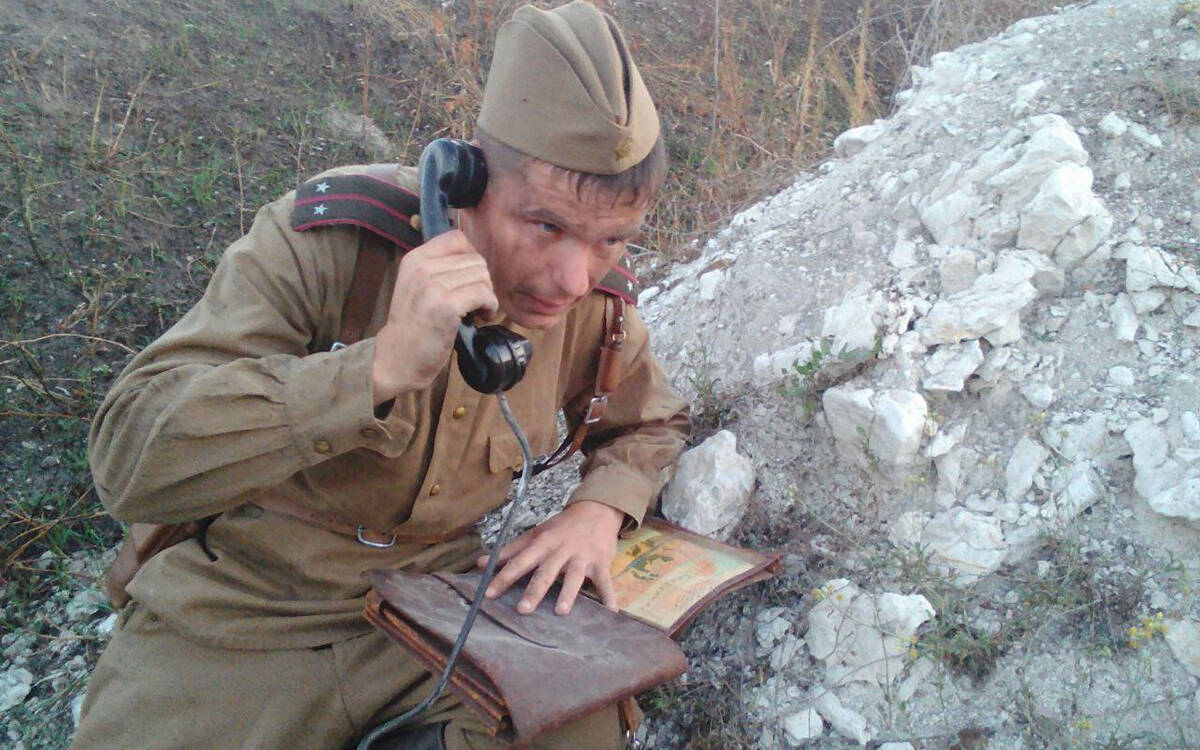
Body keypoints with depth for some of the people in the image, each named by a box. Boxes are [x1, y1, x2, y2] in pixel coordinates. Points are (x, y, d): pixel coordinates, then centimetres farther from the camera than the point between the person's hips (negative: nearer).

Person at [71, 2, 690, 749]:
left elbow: (651, 423, 11)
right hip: (240, 619, -2)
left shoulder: (594, 306, -9)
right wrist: (385, 365, -41)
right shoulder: (323, 237, -22)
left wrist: (599, 507, -12)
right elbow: (128, 455, -28)